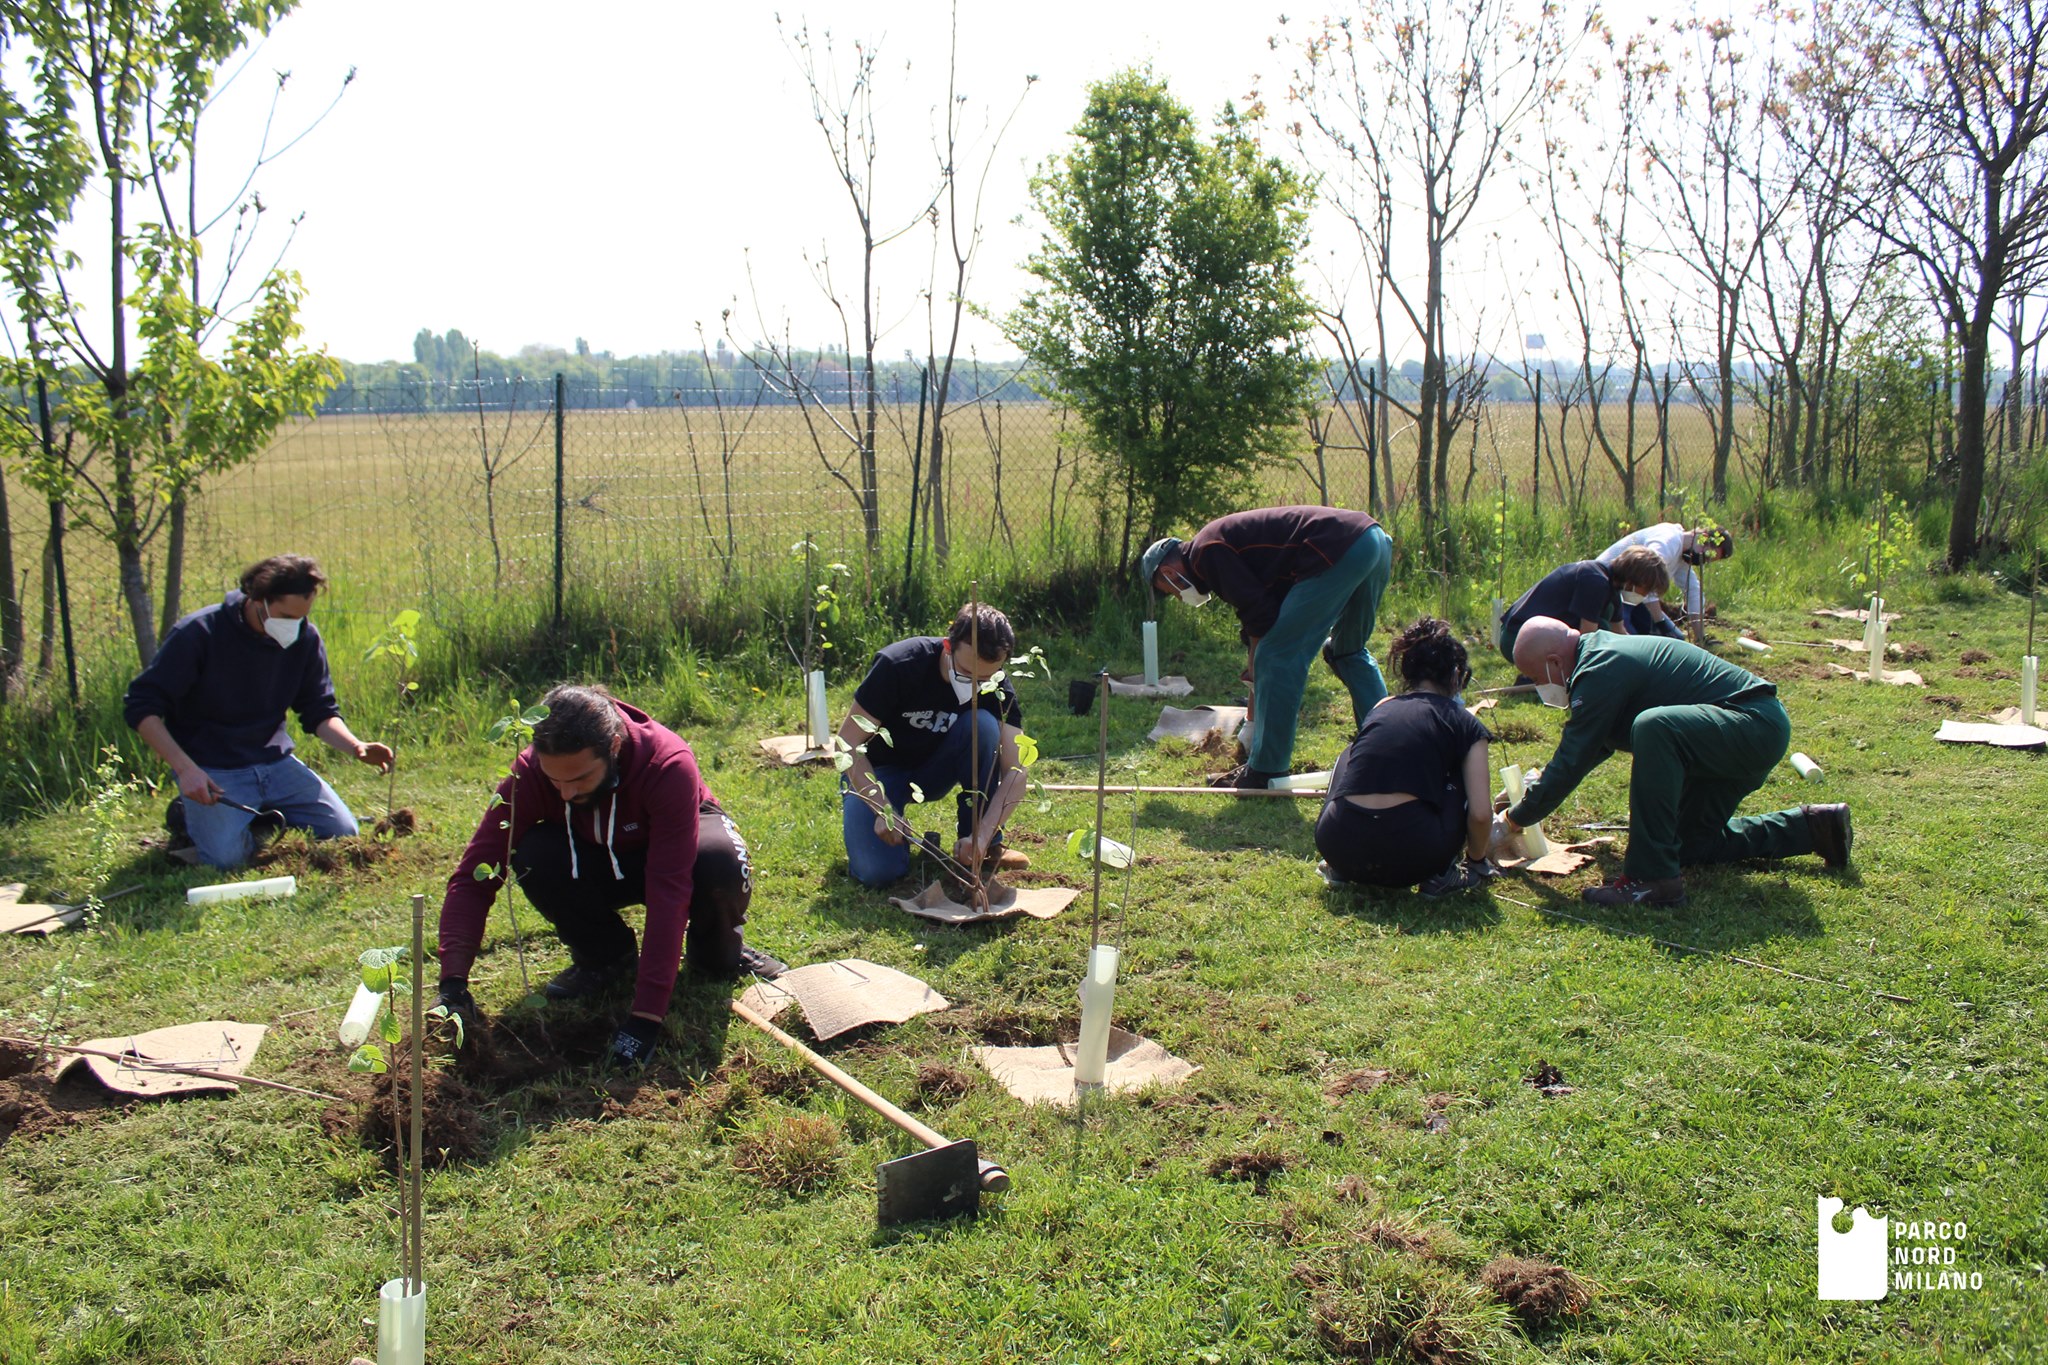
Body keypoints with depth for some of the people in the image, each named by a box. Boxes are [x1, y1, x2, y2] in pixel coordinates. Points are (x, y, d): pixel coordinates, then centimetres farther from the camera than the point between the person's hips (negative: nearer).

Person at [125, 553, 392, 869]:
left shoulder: (305, 638, -3)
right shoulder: (199, 633, -16)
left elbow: (320, 712, 5)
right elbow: (141, 707, -14)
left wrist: (356, 747, -18)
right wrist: (185, 769, -25)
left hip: (274, 762, 5)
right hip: (212, 769, -5)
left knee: (342, 831, -5)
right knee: (226, 856, -24)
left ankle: (257, 819, 16)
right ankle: (190, 815, 8)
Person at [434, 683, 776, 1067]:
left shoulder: (669, 764, -37)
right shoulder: (530, 773, -28)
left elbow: (668, 890, -40)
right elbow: (474, 877, -27)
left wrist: (645, 1014, -42)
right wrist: (453, 982, -40)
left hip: (675, 849, -2)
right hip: (599, 862, 3)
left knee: (719, 862, -38)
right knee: (533, 858, -30)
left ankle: (716, 952, -3)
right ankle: (606, 956, -2)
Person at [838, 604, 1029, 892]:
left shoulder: (998, 690, -19)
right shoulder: (899, 665, -28)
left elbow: (1014, 772, -25)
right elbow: (848, 742, -23)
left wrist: (982, 835, -41)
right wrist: (884, 810, -33)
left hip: (934, 770, 3)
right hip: (878, 771, -3)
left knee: (983, 725, -28)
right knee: (877, 871, -27)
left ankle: (980, 853, -17)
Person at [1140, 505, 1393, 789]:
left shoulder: (1205, 552, -1)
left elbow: (1260, 615, -7)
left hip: (1338, 550, -11)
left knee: (1276, 657, -3)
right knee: (1349, 652, 27)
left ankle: (1265, 773, 2)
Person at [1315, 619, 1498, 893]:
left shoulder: (1382, 707, 22)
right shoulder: (1465, 723, 11)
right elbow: (1480, 813, 1)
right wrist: (1477, 861, 22)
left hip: (1337, 846, 3)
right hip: (1409, 858, -3)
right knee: (1461, 778, 23)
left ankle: (1339, 868, 22)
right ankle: (1440, 873, 14)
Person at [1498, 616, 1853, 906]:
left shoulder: (1600, 671, -21)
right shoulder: (1603, 652, 11)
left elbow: (1572, 761, -21)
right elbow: (1592, 746, 26)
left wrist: (1515, 820, -10)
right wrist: (1541, 786, 22)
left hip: (1754, 724, -11)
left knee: (1652, 727, -37)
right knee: (1692, 846, 18)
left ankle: (1652, 876, -31)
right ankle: (1813, 827, 28)